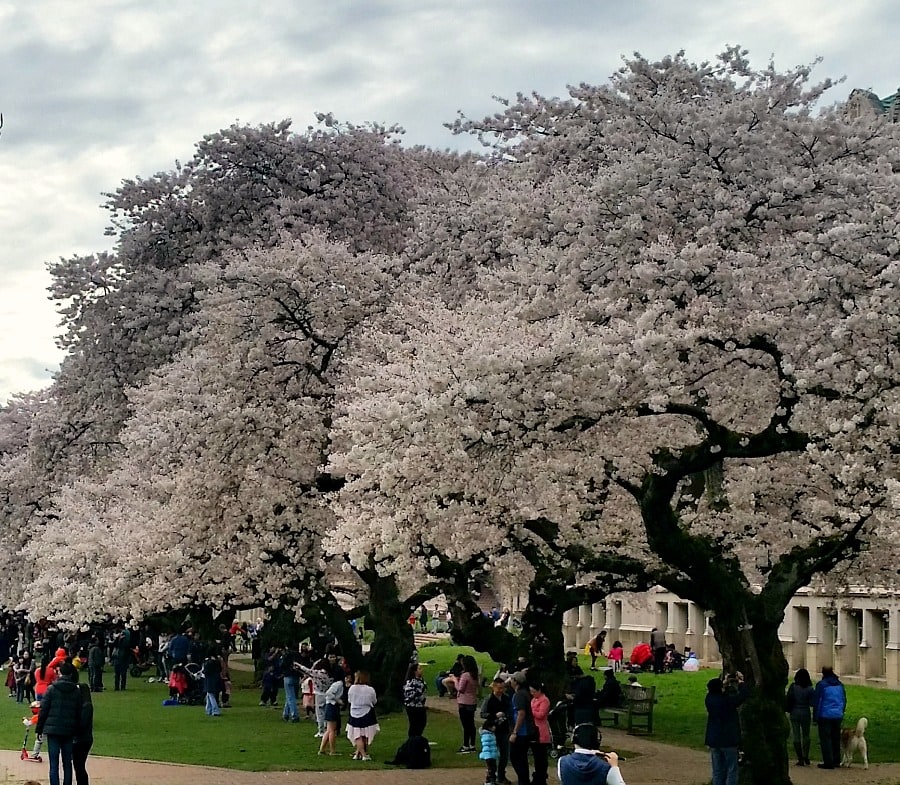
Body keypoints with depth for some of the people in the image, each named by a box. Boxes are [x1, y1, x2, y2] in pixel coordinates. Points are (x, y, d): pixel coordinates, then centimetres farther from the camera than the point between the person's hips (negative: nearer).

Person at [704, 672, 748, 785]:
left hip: (714, 741, 6)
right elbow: (743, 696, -8)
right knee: (731, 770, 1)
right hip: (728, 740, -6)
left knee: (717, 771, 12)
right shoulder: (727, 700, -19)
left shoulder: (709, 699, -2)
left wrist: (725, 682, 21)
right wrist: (740, 682, 7)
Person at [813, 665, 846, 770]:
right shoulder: (839, 684, 9)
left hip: (825, 715, -6)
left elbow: (816, 701, -8)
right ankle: (836, 761, 17)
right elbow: (844, 700, 17)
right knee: (836, 739, 14)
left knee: (825, 739, -2)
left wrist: (815, 717, -3)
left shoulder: (821, 684, -9)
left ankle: (828, 762, -6)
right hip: (838, 716, 6)